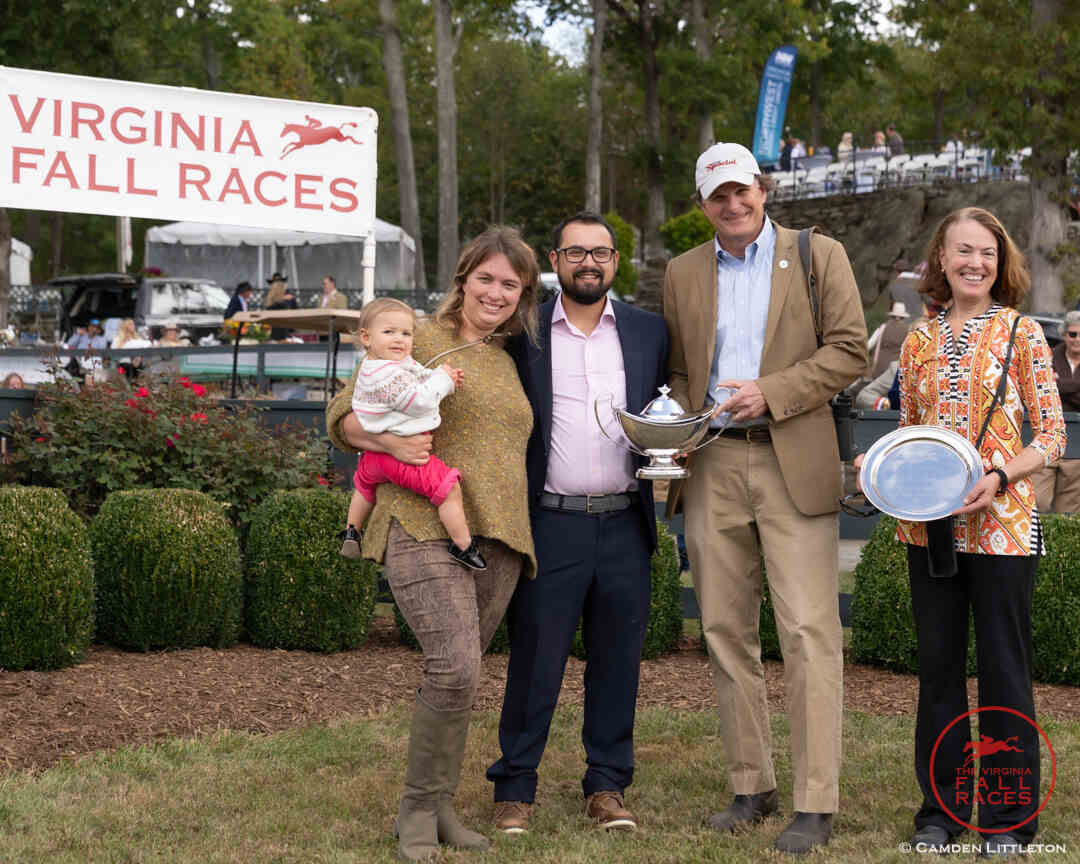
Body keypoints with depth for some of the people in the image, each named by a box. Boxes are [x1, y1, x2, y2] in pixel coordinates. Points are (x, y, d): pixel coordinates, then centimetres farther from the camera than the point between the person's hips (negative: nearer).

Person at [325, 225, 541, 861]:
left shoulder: (512, 362, 19)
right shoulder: (418, 341, 3)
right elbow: (344, 414, 3)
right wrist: (390, 441, -15)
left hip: (499, 541, 6)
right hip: (425, 528, -6)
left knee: (456, 676, 9)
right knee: (456, 667, -19)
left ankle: (441, 807, 20)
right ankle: (419, 808, -3)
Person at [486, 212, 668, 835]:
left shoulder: (649, 332, 11)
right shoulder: (522, 332, 4)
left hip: (624, 525, 2)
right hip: (551, 522, -2)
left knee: (617, 661, 7)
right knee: (535, 660, 0)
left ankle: (608, 786, 18)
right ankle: (516, 789, 11)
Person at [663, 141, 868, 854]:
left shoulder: (819, 255, 4)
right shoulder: (683, 273, 15)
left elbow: (850, 351, -2)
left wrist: (770, 392, -12)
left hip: (794, 464, -4)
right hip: (713, 467, 4)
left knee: (810, 632, -9)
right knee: (726, 632, 6)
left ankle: (816, 804, -6)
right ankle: (751, 787, 17)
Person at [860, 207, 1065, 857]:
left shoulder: (1021, 333, -1)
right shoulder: (920, 343, 10)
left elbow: (1052, 437, -3)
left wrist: (998, 476, -18)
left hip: (1001, 524, -4)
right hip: (931, 528, 4)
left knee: (1004, 668, 1)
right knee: (938, 666, 10)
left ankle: (1010, 819, 12)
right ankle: (942, 808, 21)